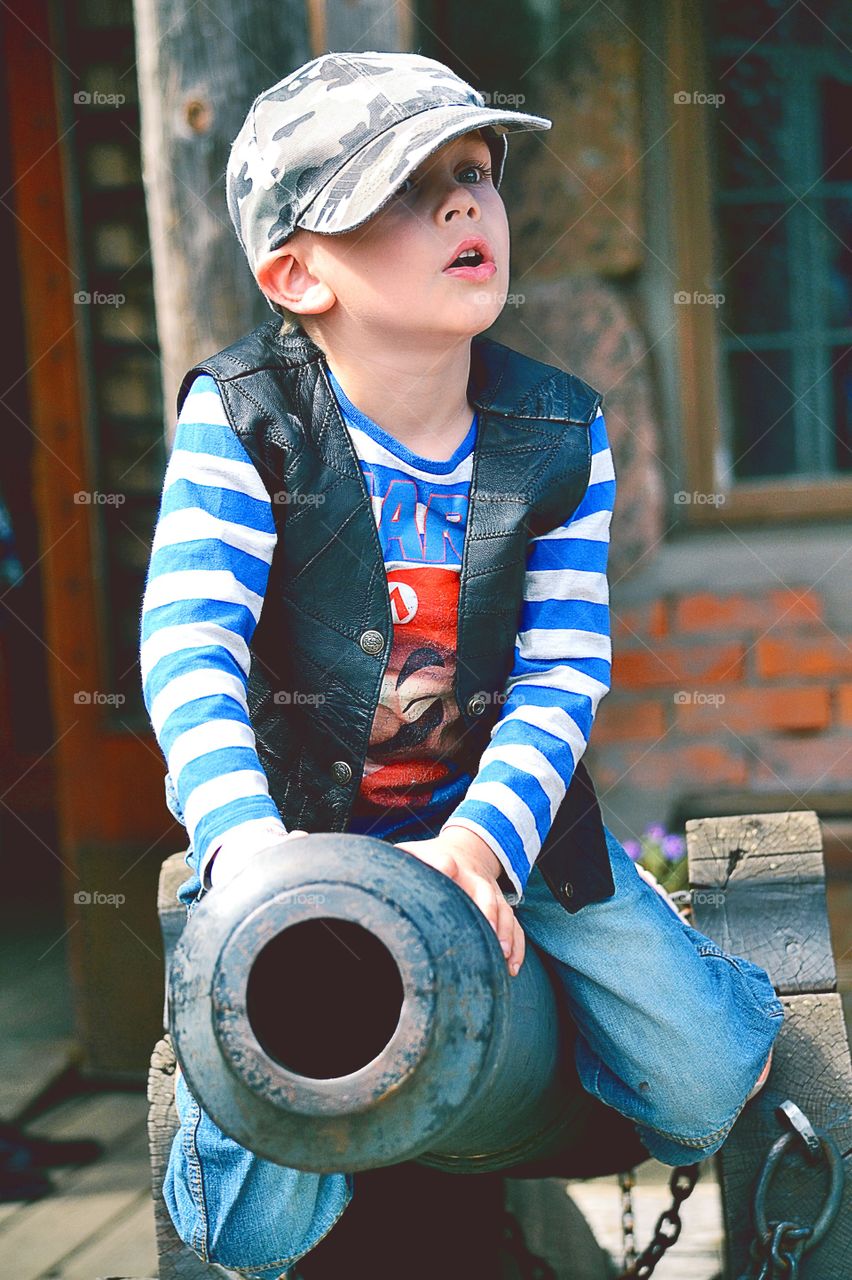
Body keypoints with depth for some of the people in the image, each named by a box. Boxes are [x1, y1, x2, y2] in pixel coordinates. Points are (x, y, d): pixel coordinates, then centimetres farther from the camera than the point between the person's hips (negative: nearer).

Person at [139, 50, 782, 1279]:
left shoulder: (560, 430, -6)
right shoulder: (242, 417, -14)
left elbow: (564, 671, -10)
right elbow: (189, 646, -23)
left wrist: (484, 837, -27)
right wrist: (247, 845, -39)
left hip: (500, 809, 3)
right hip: (295, 820, -2)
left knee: (707, 1091, -3)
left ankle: (724, 992, 32)